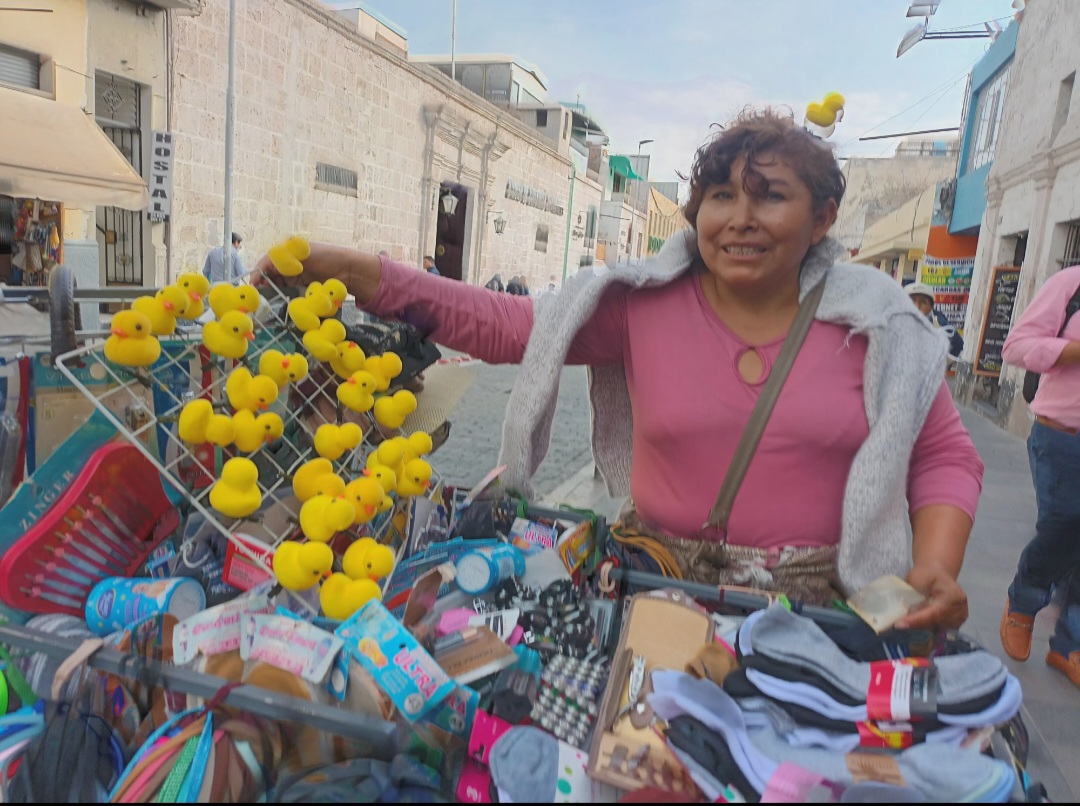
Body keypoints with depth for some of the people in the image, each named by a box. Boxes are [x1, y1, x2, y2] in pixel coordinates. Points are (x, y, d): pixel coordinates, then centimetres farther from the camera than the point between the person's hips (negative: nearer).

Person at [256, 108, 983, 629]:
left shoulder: (875, 322, -3)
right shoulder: (643, 305, -5)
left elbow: (944, 456, 3)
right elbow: (497, 325, -9)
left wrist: (936, 566, -15)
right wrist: (345, 270, -16)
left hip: (817, 612, 1)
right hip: (658, 590, 0)